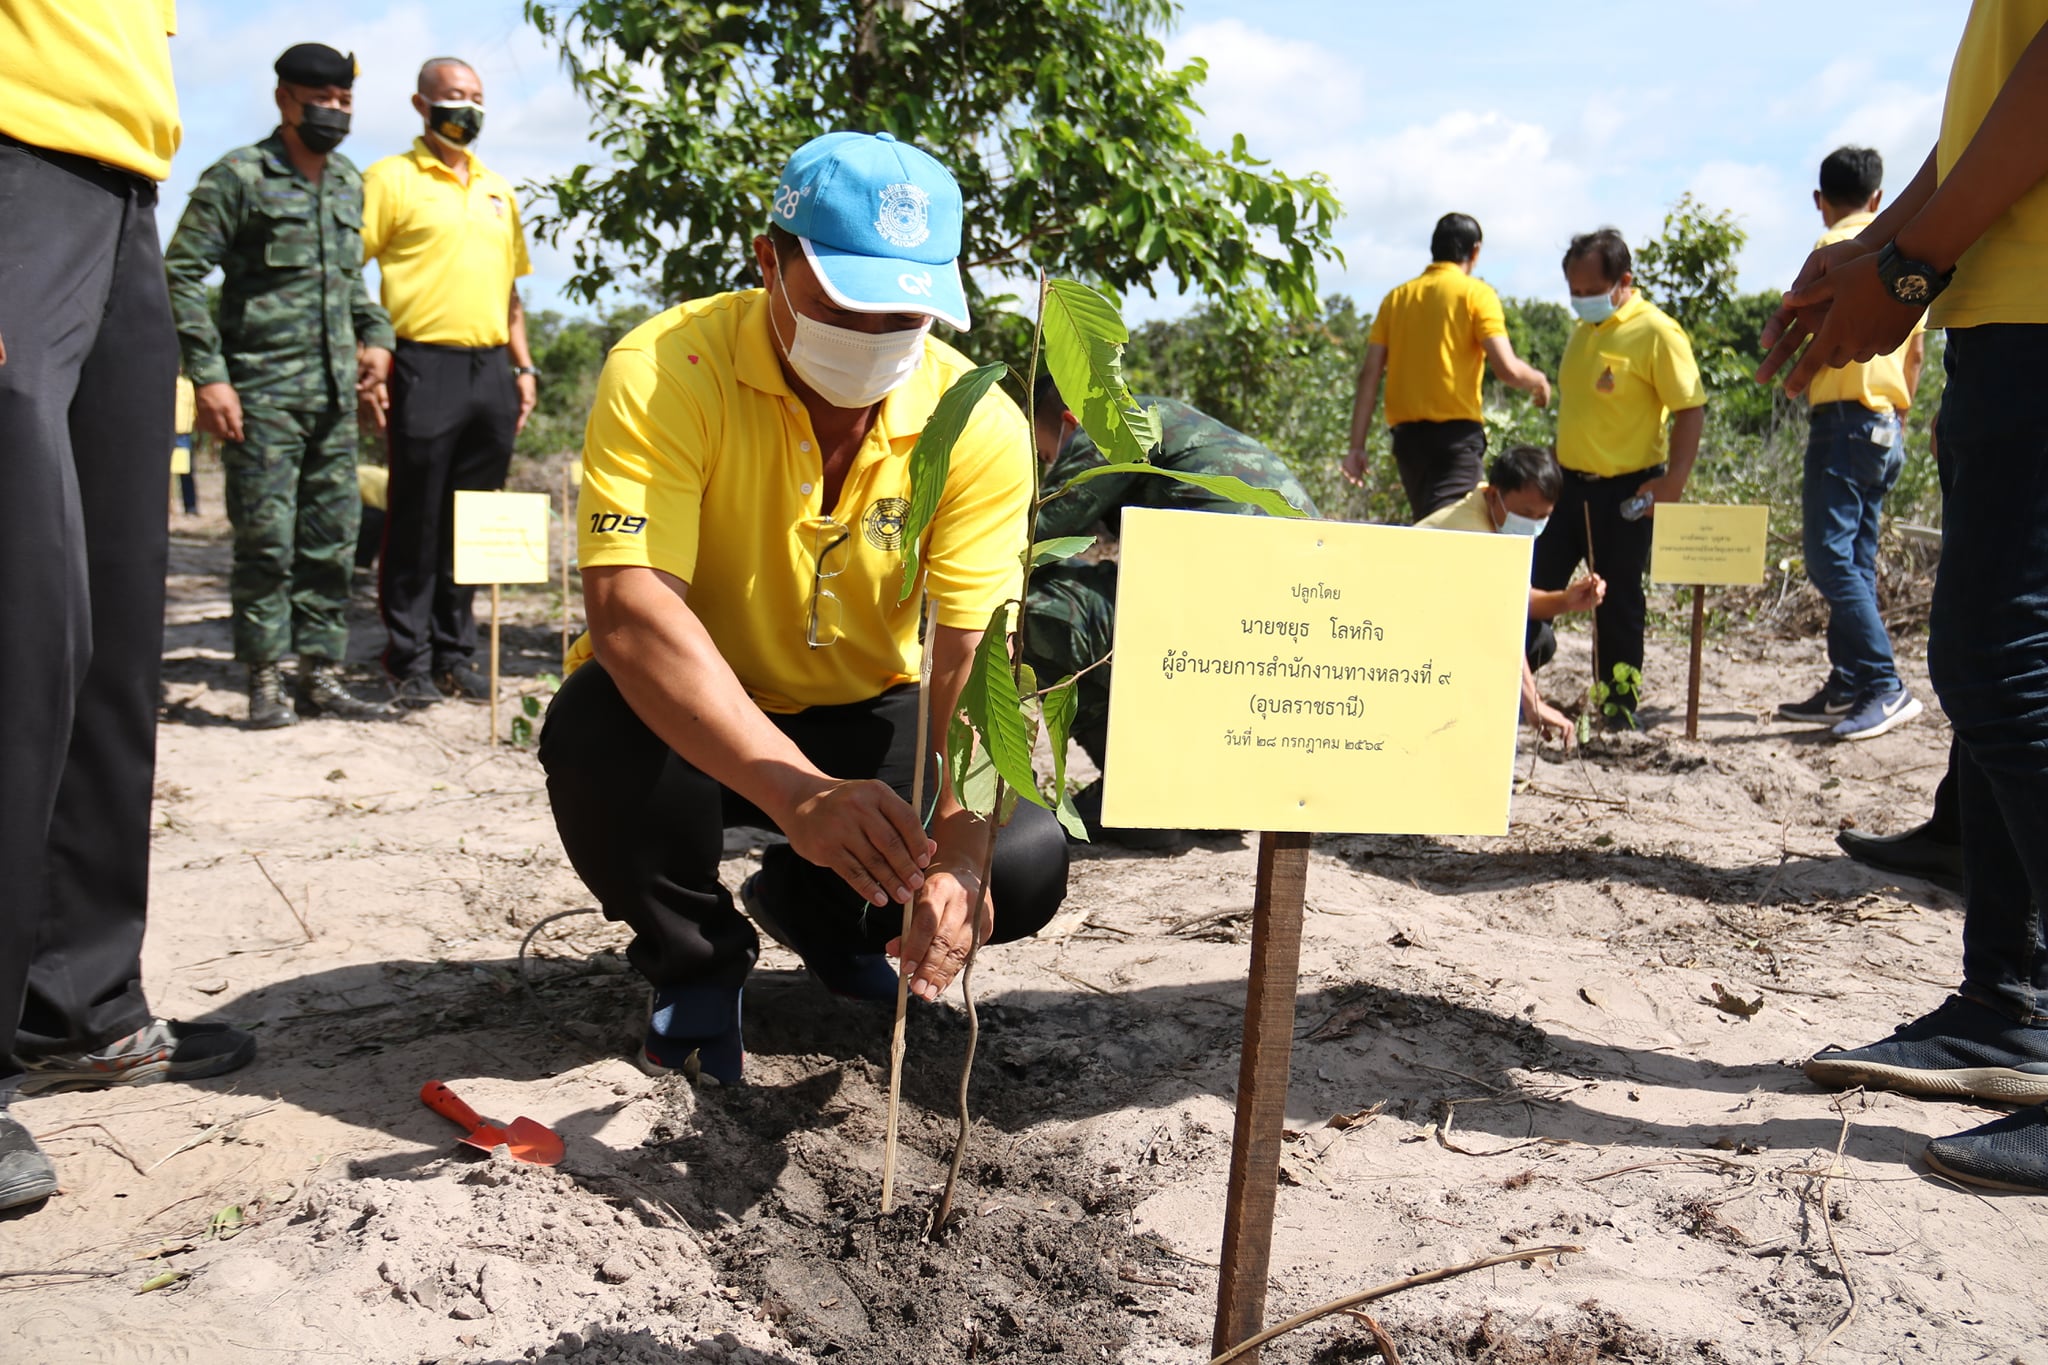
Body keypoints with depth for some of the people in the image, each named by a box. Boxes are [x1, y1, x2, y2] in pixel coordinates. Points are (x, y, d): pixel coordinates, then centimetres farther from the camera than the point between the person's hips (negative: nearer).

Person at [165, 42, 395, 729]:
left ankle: (323, 673, 15)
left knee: (331, 537, 7)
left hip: (335, 390, 6)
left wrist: (375, 335, 10)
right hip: (263, 389, -6)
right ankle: (265, 680, 4)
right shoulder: (238, 177, -4)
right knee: (266, 539, -4)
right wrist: (209, 375, -13)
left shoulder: (349, 183, 15)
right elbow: (182, 273, -7)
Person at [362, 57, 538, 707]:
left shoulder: (497, 190, 20)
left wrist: (523, 366, 15)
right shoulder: (391, 178, 2)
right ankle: (409, 660, 5)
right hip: (426, 367, -5)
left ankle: (455, 651, 16)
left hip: (490, 370, 5)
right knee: (416, 522, -2)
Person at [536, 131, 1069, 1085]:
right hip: (689, 718, -2)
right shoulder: (664, 372, -25)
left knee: (1025, 864, -18)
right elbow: (629, 613, -37)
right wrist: (797, 792, -50)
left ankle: (811, 907, 17)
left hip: (866, 719, 3)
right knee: (598, 729, -36)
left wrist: (960, 848, -39)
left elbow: (972, 661, -20)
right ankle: (695, 961, -2)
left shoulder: (981, 424, -16)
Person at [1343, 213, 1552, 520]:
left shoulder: (1396, 298, 12)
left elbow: (1370, 375, 6)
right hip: (1456, 433, -5)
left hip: (1406, 434, 5)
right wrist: (1538, 380, 10)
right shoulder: (1475, 293, -2)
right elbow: (1506, 369, -12)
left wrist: (1357, 446, 6)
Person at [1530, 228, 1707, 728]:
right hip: (1569, 482, 7)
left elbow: (1691, 408, -14)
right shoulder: (1582, 330, 11)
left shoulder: (1657, 332, -12)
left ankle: (1621, 710, 14)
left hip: (1625, 491, -7)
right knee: (1534, 586, 8)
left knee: (1617, 602, 1)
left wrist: (1674, 480, -22)